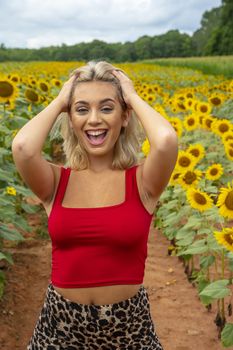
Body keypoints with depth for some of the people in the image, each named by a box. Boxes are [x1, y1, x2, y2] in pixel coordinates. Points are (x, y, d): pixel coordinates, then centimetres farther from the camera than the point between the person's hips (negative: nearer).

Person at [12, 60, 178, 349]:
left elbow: (166, 140, -30)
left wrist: (133, 97, -12)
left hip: (129, 324, -1)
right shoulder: (55, 182, -6)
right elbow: (22, 147, -26)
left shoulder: (142, 181, -9)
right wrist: (59, 101, -9)